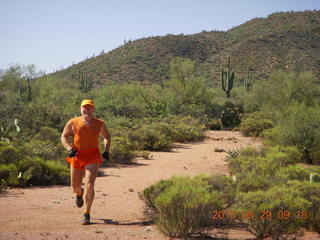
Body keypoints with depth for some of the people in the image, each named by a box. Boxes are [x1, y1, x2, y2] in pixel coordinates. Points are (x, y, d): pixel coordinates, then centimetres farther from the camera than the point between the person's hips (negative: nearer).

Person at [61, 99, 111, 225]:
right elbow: (64, 137, 5)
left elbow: (107, 137, 20)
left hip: (93, 157, -1)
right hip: (77, 156, 1)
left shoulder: (99, 124, 5)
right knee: (75, 187, 11)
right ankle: (79, 194, 50)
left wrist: (106, 151, 6)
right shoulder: (73, 122, 1)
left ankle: (86, 214, -7)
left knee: (89, 185, -15)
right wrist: (69, 149, -12)